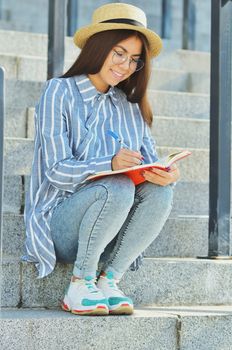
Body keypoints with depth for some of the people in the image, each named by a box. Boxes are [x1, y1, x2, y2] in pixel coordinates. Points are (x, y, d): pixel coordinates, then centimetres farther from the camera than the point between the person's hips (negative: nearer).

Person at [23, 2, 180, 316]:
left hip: (110, 229, 5)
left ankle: (108, 281, -14)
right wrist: (110, 164, -31)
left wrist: (168, 175, -22)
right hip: (59, 222, -5)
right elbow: (57, 170, -13)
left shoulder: (130, 106, 14)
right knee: (117, 189, -33)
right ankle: (79, 286, -17)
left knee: (159, 192, -23)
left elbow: (151, 163, 4)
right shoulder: (59, 93, -3)